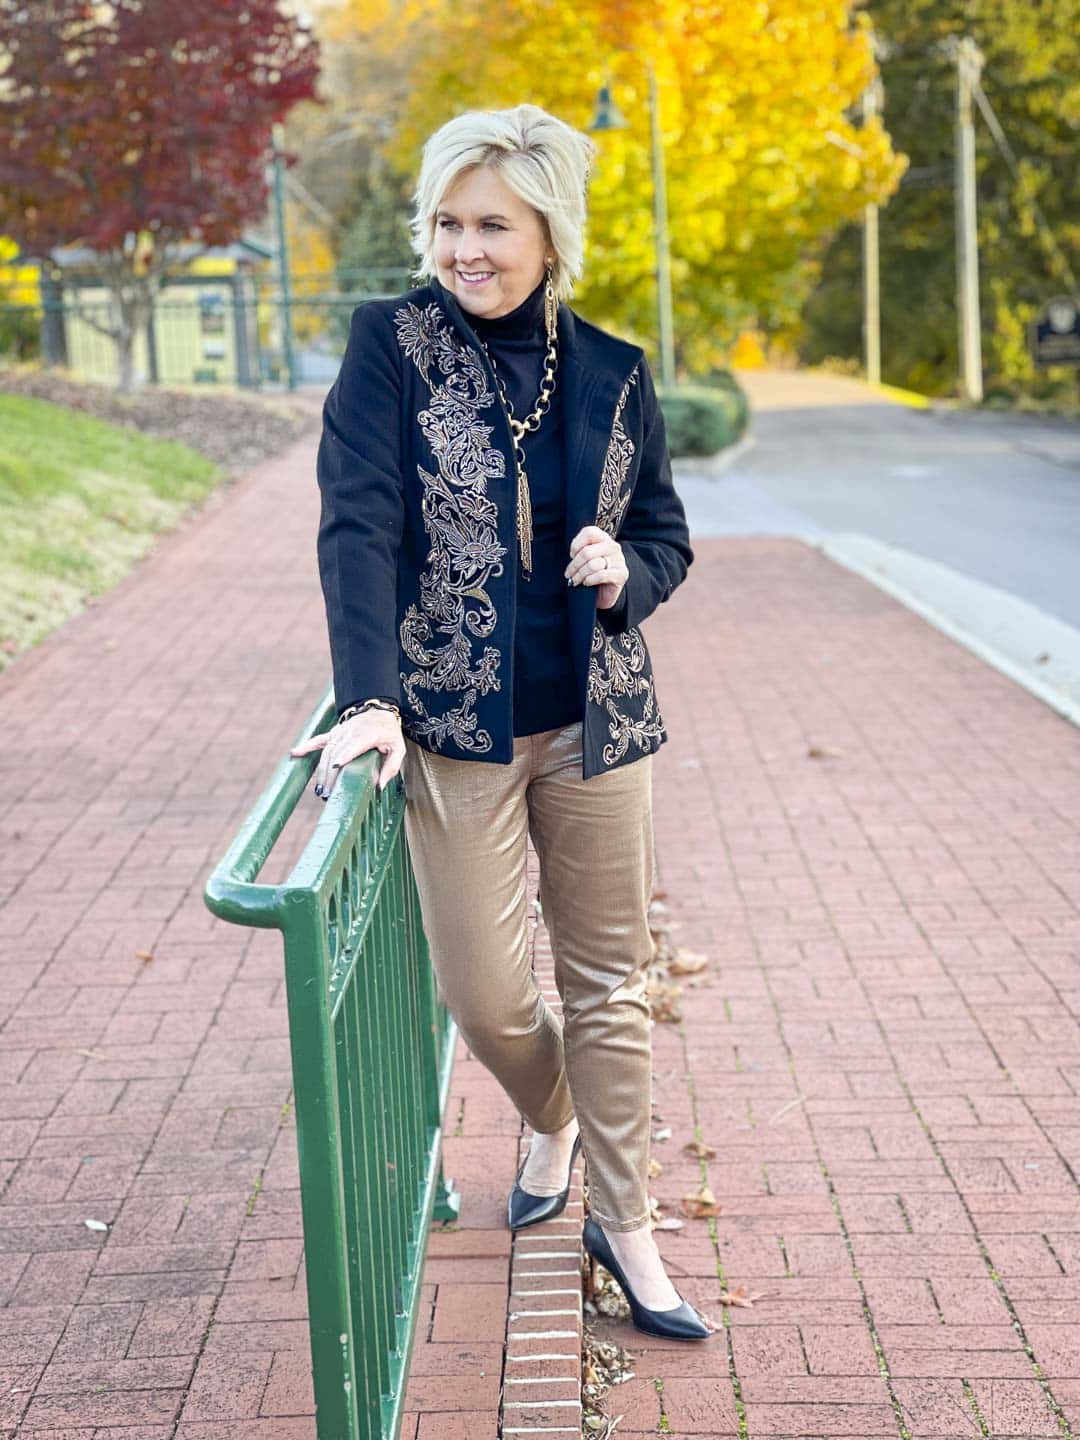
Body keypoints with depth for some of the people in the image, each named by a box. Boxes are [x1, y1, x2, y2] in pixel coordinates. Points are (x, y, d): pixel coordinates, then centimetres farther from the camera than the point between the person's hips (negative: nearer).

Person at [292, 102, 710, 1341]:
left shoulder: (612, 375, 4)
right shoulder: (392, 344, -5)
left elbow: (667, 536, 13)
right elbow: (359, 524, -13)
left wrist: (627, 572, -12)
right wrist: (368, 700, -25)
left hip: (595, 725, 2)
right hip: (455, 726, -2)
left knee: (608, 980, 11)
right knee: (482, 996, 2)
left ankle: (621, 1223, 27)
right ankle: (554, 1124, 37)